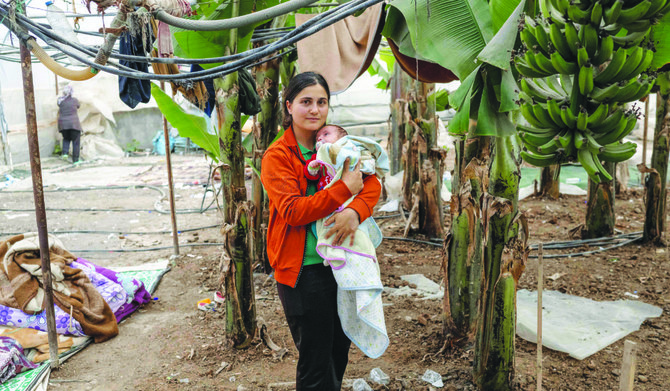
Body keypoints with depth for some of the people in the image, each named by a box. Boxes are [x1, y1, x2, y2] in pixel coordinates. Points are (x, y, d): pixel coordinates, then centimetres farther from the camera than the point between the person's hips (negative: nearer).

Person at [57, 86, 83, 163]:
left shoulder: (60, 101, 2)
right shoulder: (74, 100, -5)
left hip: (63, 124, 3)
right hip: (74, 124, -3)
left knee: (66, 139, 25)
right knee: (76, 142, 4)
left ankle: (65, 152, 3)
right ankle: (75, 160, 2)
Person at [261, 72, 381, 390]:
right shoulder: (277, 156, -9)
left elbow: (372, 182, -2)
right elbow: (292, 211, -20)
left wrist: (355, 211, -23)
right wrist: (345, 188, -23)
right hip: (303, 270, -5)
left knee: (340, 348, 20)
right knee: (315, 362, 6)